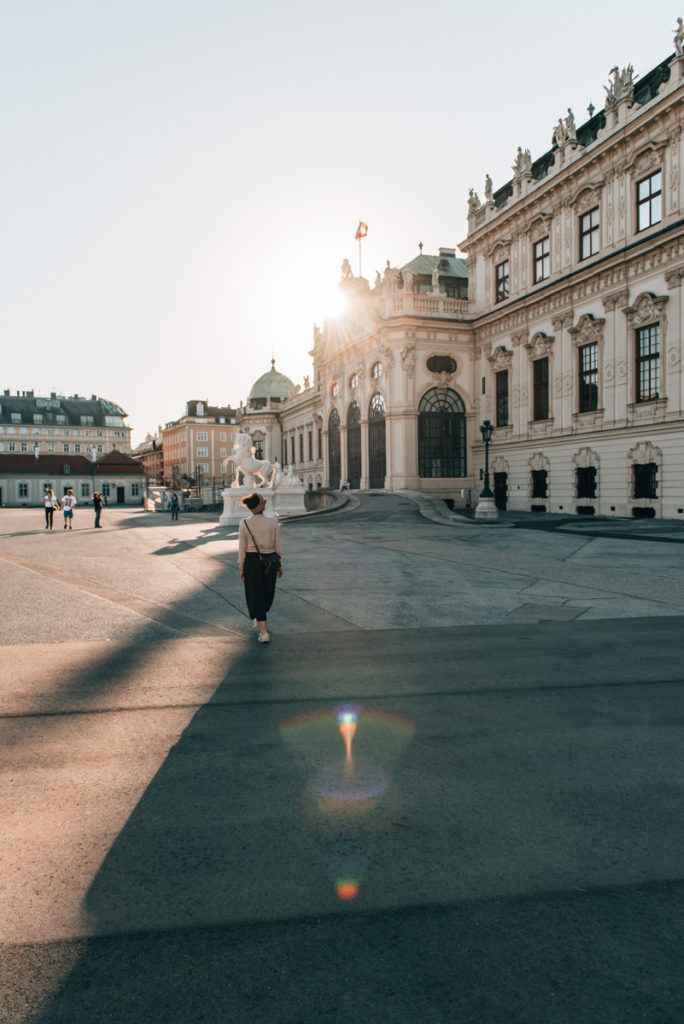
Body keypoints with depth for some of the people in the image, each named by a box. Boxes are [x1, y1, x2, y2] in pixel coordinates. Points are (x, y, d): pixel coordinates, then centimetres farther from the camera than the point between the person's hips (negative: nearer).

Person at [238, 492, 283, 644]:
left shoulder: (244, 523, -9)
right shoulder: (273, 522, -5)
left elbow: (242, 548, -7)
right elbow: (277, 547, -1)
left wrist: (241, 568, 2)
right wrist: (280, 565, 9)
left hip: (251, 561, -2)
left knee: (256, 595, 6)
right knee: (267, 592, 23)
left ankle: (264, 632, -2)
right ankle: (258, 619, 46)